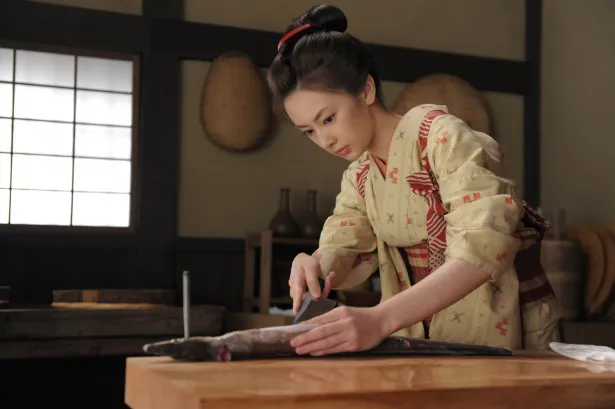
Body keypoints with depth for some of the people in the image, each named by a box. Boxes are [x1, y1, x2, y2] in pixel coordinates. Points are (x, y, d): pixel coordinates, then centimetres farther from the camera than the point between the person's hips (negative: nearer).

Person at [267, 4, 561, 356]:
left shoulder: (440, 136, -16)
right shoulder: (359, 175, 6)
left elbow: (485, 248, -29)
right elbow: (343, 256, -1)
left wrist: (380, 320, -40)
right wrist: (315, 266, -24)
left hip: (505, 335, -6)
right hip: (428, 340, 6)